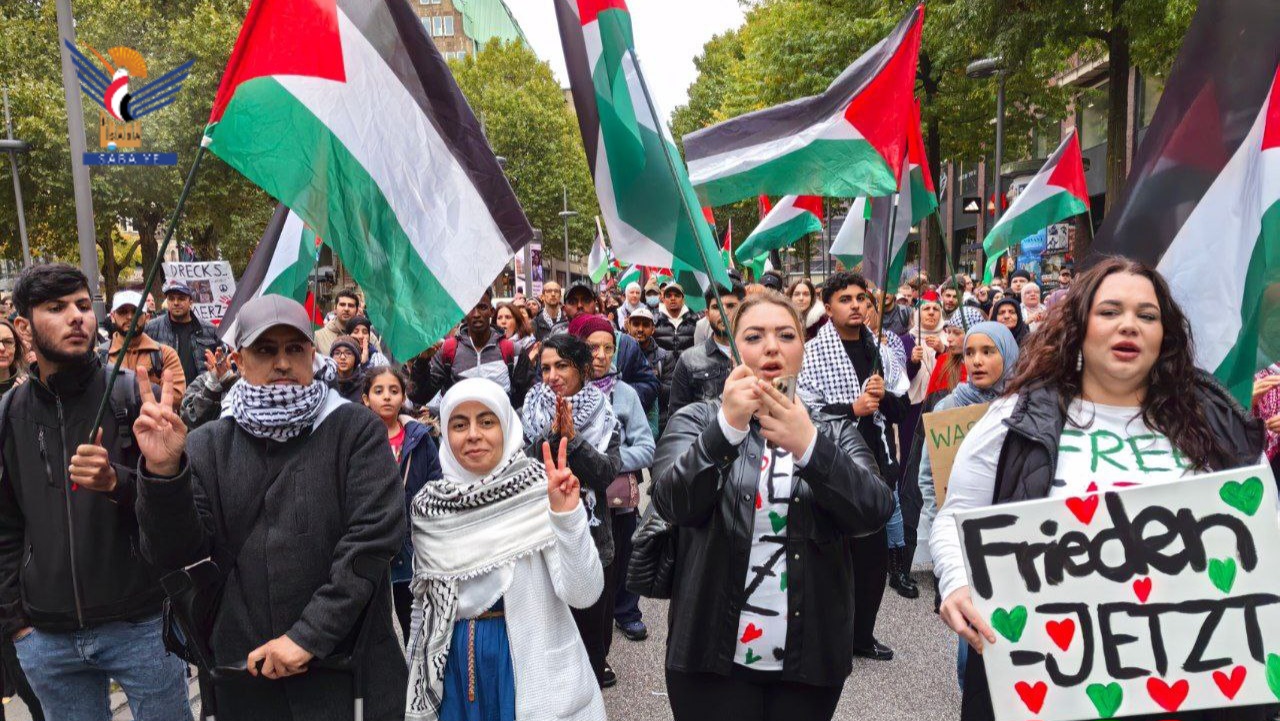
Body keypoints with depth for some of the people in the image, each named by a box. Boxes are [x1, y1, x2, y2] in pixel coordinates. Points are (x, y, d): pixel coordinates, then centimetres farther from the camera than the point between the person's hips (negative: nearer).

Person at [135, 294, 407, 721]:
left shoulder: (356, 429, -4)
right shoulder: (209, 445, 5)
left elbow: (373, 537, -13)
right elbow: (173, 553, -3)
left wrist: (309, 634, -17)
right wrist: (163, 472, -20)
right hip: (247, 675, 3)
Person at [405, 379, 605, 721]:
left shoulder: (540, 490, -13)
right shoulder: (428, 505, -2)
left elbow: (583, 594, -20)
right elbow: (425, 604, 10)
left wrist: (567, 515, -31)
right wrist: (417, 675, 12)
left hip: (531, 663, -3)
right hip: (456, 669, 3)